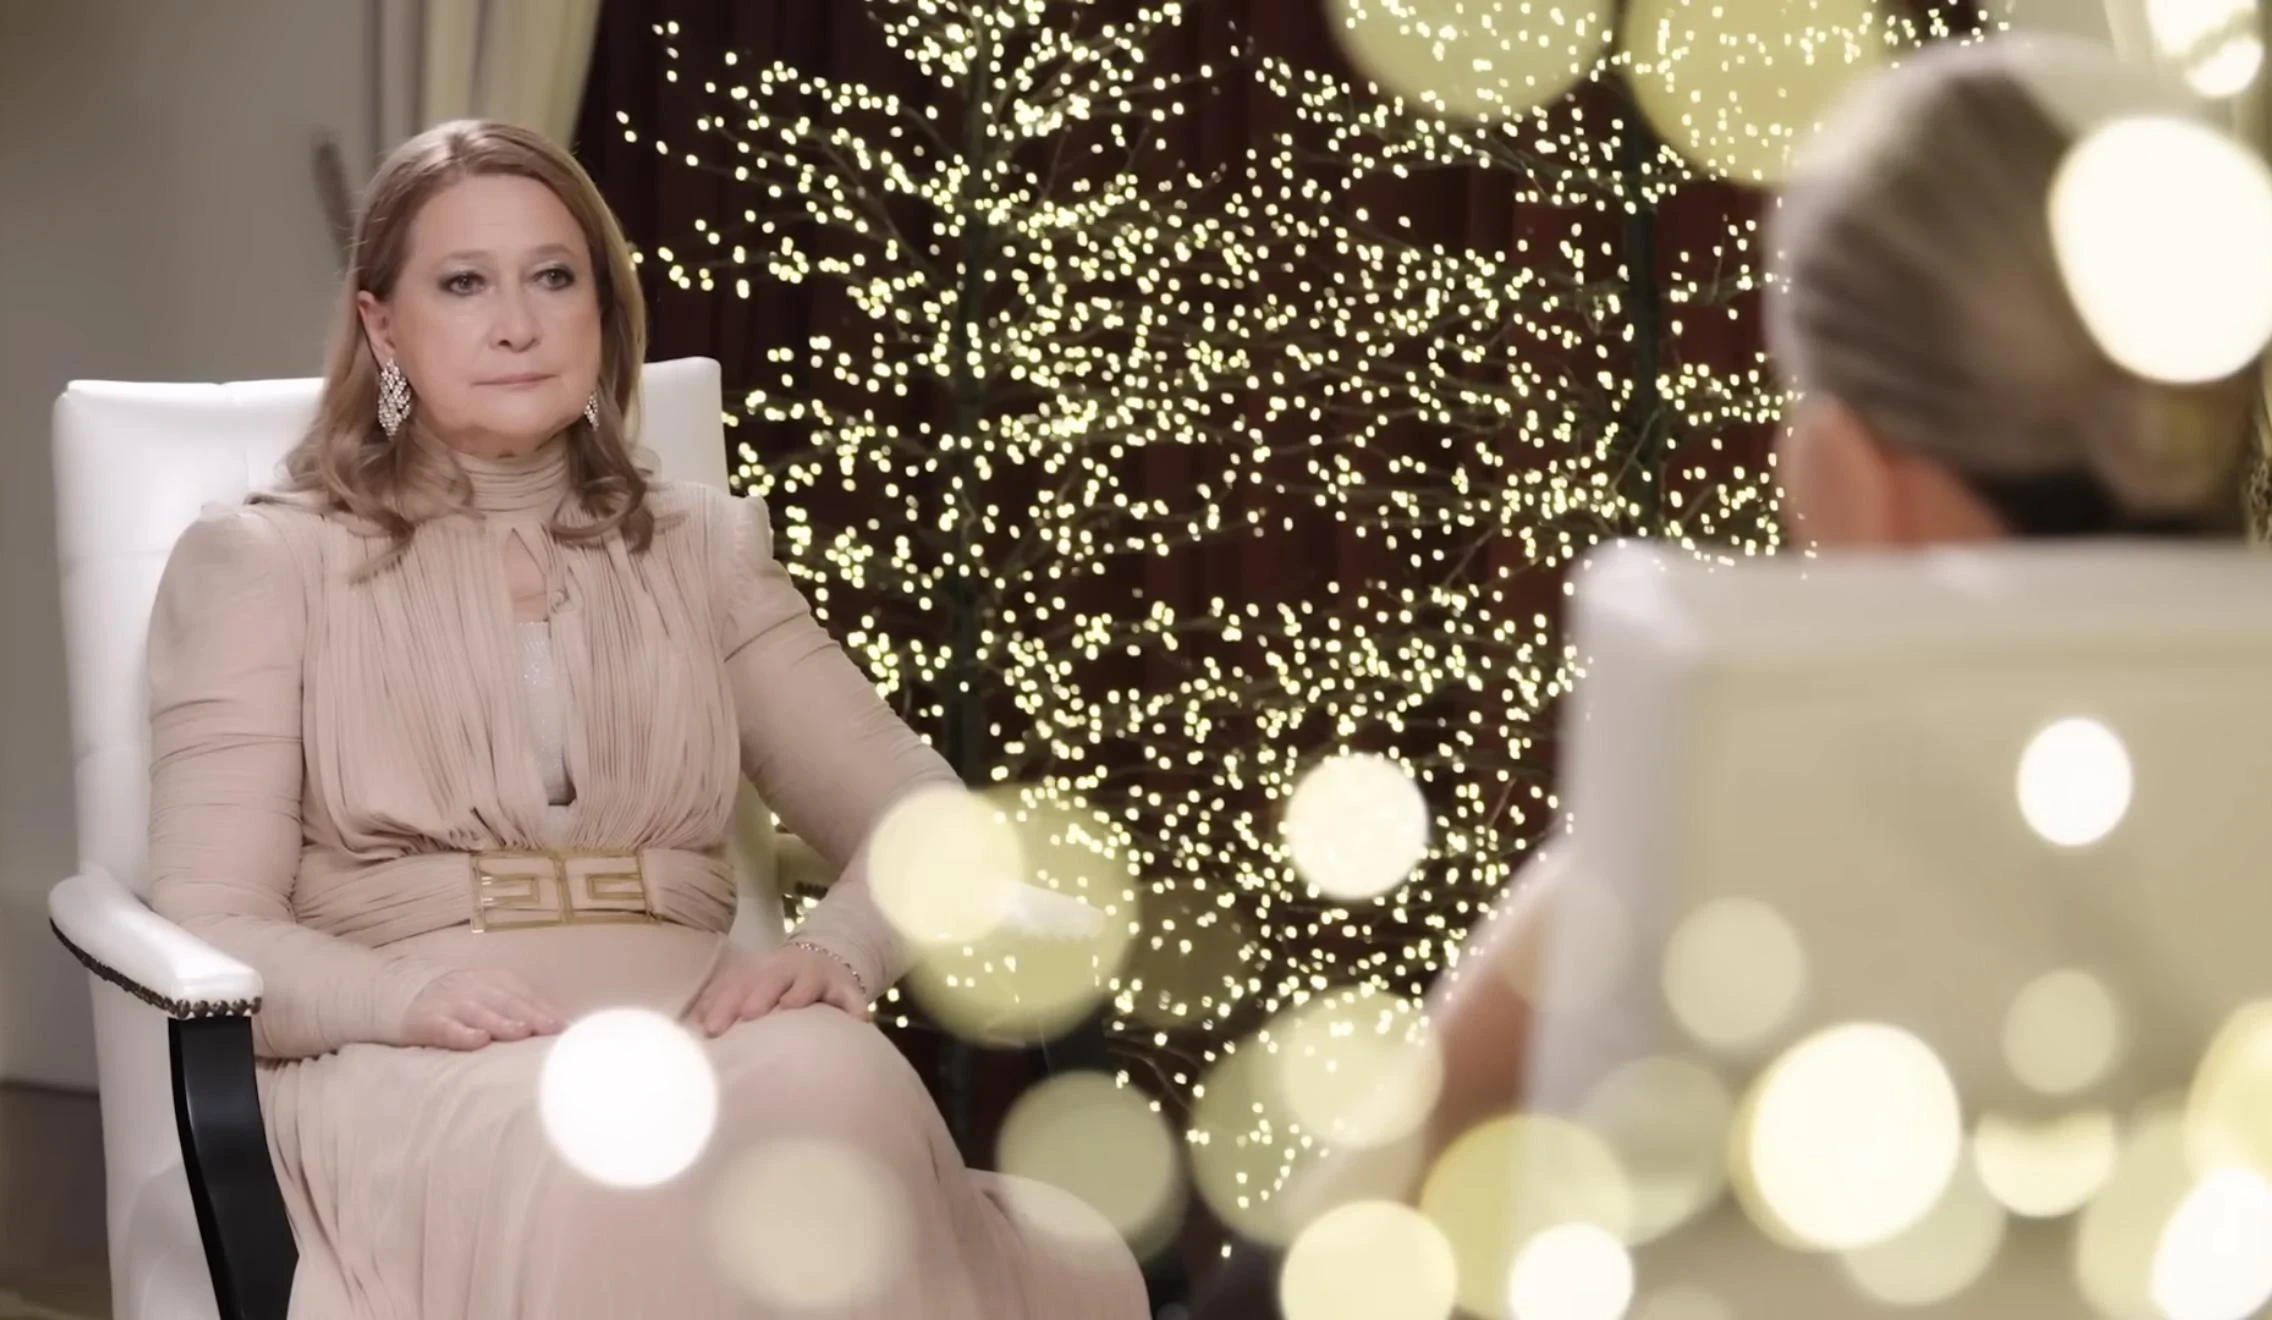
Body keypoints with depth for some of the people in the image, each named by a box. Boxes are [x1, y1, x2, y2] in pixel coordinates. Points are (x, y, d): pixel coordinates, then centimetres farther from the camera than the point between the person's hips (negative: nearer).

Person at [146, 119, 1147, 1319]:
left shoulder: (703, 548, 21)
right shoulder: (261, 561, 10)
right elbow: (209, 931, 1)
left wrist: (835, 952, -13)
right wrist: (408, 995, -21)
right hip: (414, 1069, -3)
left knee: (835, 1088, -35)